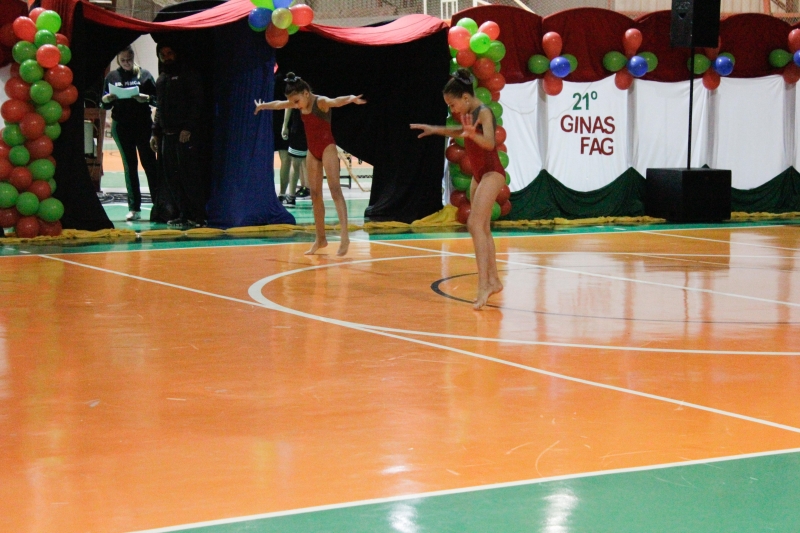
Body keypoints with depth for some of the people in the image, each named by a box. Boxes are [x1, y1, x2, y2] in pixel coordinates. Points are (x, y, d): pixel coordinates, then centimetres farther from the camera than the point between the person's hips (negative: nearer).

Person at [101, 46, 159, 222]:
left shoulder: (144, 75, 4)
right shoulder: (112, 77, 9)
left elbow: (157, 99, 0)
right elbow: (105, 105, 8)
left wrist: (146, 98, -19)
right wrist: (105, 99, -13)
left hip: (143, 125, -2)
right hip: (121, 126, 2)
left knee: (150, 164, -2)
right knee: (129, 166, 5)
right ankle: (134, 209, 6)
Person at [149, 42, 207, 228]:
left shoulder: (188, 74, -1)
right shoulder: (161, 79, 21)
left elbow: (197, 103, -8)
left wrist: (188, 128, -17)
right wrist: (155, 132, 16)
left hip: (186, 134, -7)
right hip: (167, 135, 7)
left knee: (189, 175, -10)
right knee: (172, 177, 4)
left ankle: (199, 216, -8)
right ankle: (184, 214, 9)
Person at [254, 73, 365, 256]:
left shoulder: (321, 102, -16)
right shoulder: (299, 104, 7)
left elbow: (335, 102, -39)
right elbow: (279, 104, 27)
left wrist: (350, 99, -61)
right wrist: (263, 105, 46)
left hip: (327, 147, -8)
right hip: (312, 151, 8)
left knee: (335, 188, -19)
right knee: (315, 194, 7)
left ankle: (344, 236, -30)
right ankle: (320, 238, 15)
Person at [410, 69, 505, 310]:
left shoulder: (483, 113, -16)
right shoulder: (469, 114, 10)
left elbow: (489, 142, -33)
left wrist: (473, 133, -51)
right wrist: (435, 130, 31)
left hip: (491, 173, -10)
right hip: (479, 174, 10)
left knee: (475, 224, -20)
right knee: (482, 229, 13)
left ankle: (483, 284, -25)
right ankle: (493, 281, 23)